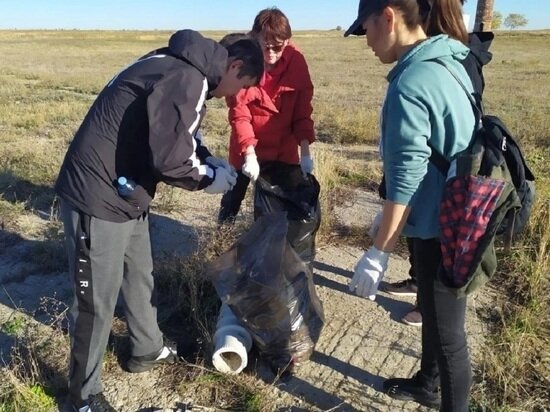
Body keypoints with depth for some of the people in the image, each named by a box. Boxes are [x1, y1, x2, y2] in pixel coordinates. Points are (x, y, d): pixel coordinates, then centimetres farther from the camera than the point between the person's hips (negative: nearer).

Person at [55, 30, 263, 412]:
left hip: (125, 191, 10)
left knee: (140, 276, 23)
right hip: (100, 195, -10)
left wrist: (209, 158, 8)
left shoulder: (179, 65, 11)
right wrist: (211, 178, -9)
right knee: (97, 299, 4)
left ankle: (148, 350, 45)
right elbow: (170, 159, -27)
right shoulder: (188, 79, -22)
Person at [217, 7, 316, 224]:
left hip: (284, 148, 2)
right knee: (234, 195, 9)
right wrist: (249, 153, -29)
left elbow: (302, 110, -7)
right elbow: (239, 115, -18)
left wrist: (305, 150, -14)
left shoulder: (296, 61, -12)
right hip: (248, 148, -2)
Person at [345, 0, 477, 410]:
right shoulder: (451, 62, 5)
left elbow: (405, 183, -24)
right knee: (434, 312, 27)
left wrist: (378, 252, -17)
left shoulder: (410, 85, -24)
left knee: (447, 331, 9)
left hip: (440, 229, -10)